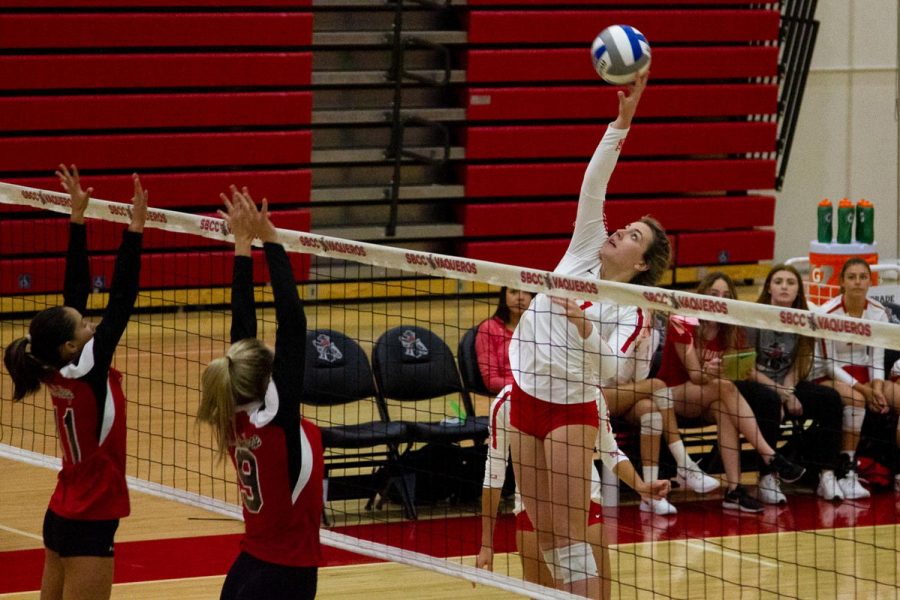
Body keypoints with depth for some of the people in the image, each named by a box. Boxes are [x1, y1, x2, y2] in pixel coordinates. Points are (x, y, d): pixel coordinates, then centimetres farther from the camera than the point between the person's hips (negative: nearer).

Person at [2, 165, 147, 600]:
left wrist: (78, 216, 3)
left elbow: (76, 291, 3)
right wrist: (135, 229, -22)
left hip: (61, 516, 9)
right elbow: (121, 303, -22)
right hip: (89, 526, -9)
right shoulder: (85, 375, -18)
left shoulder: (56, 374, 0)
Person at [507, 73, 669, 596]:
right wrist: (623, 120, -12)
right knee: (546, 533, 8)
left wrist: (584, 326, -34)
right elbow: (594, 185, -4)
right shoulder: (585, 252, 4)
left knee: (569, 536, -10)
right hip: (526, 400, 5)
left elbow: (611, 370, -21)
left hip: (571, 409, -5)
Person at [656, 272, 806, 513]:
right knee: (724, 387, -33)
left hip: (704, 401, 4)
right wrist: (708, 373, -41)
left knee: (724, 408, -34)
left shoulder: (727, 332, 1)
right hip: (671, 393, -4)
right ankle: (770, 457, -37)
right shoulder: (682, 323, -14)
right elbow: (695, 375, -19)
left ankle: (734, 489, -42)